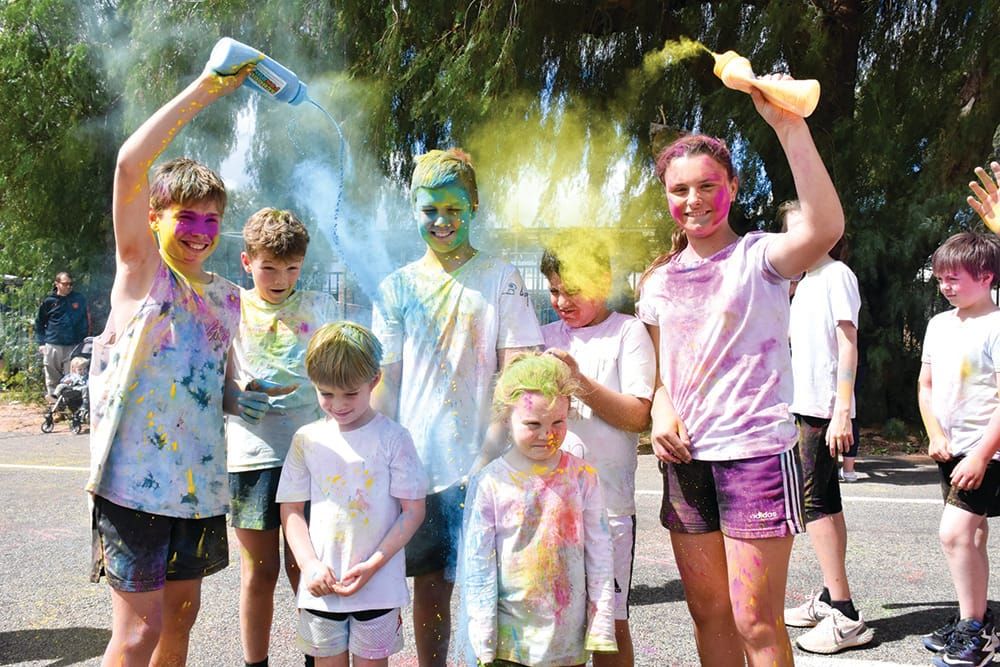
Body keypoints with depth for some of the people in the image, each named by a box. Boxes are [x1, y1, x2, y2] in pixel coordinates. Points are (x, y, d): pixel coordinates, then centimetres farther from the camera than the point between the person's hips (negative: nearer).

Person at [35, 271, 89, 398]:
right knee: (52, 375, 5)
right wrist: (41, 342, 3)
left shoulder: (79, 299, 4)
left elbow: (86, 319, 11)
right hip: (53, 345, 0)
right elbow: (39, 323, 9)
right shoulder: (49, 301, 2)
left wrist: (84, 339, 6)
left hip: (73, 345, 0)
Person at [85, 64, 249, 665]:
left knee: (182, 613, 16)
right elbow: (131, 164, -18)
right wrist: (206, 88, -18)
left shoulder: (227, 297, 11)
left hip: (199, 477, 6)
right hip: (135, 474, -6)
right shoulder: (141, 268, -3)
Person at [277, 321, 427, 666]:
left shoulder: (392, 437, -7)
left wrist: (373, 565, -14)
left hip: (378, 584, -2)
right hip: (321, 584, 2)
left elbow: (413, 510, -7)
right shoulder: (307, 439, 1)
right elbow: (291, 509, 5)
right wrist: (309, 565, -8)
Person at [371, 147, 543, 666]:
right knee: (429, 584, 11)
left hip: (481, 465, -2)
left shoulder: (500, 278, 2)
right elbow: (386, 382, 7)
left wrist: (490, 455, -13)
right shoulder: (397, 288, 9)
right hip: (417, 462, 2)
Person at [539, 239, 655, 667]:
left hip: (605, 499, -3)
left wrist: (579, 380, -17)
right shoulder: (547, 338, 14)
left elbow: (639, 417, -8)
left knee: (610, 623, 3)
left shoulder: (627, 332, 1)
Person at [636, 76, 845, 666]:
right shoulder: (661, 280, 11)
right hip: (687, 459, 6)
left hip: (755, 452, -6)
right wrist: (661, 409, -2)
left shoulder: (757, 258, -7)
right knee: (709, 612, 14)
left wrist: (789, 126, -32)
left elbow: (826, 227, -28)